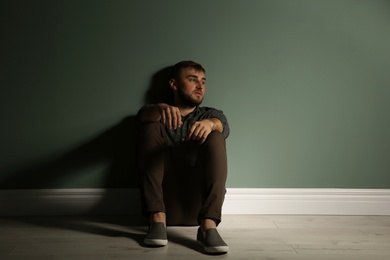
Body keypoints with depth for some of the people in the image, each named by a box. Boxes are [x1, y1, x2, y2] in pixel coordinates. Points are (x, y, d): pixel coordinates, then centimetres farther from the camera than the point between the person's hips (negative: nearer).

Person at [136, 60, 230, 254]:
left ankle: (208, 226, -36)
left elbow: (222, 126, -7)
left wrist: (210, 123, -33)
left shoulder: (212, 114, 19)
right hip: (164, 199, 0)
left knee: (215, 138, -21)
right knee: (150, 126, -14)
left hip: (200, 200, 0)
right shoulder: (156, 115, 17)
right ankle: (157, 219, -26)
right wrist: (161, 107, -34)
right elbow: (144, 115, -9)